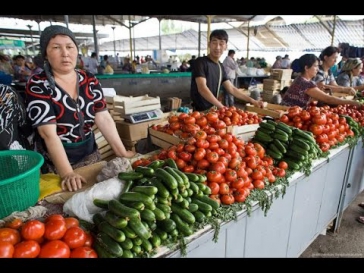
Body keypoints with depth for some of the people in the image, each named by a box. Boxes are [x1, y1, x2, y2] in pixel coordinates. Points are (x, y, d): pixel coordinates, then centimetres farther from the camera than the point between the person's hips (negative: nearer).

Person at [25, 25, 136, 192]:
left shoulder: (90, 80, -2)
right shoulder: (37, 85, -14)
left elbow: (104, 118, -7)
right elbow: (48, 133, -22)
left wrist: (122, 153, -14)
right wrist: (67, 174, -30)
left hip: (89, 153, 4)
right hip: (54, 161, -3)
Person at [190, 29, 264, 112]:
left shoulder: (221, 67, 9)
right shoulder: (200, 62, -12)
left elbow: (232, 89, 12)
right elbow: (202, 88, -23)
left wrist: (252, 101, 5)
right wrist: (222, 107, -30)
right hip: (199, 111, -6)